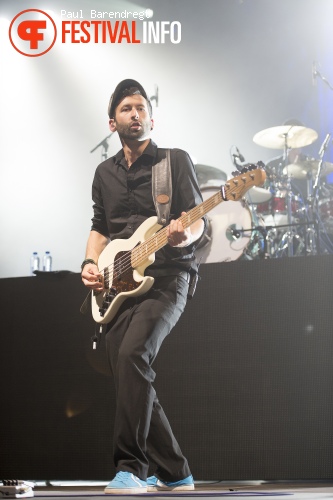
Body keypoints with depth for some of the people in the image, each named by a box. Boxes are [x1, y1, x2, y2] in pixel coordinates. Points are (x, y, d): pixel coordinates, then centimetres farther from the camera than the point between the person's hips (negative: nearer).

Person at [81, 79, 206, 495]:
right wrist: (90, 263, 3)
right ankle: (174, 474, 16)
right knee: (130, 379, 2)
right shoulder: (105, 173, 19)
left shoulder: (176, 160, 4)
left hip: (166, 278, -5)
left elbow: (198, 221, -3)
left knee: (132, 355, -28)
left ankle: (130, 468, -19)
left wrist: (185, 235, -26)